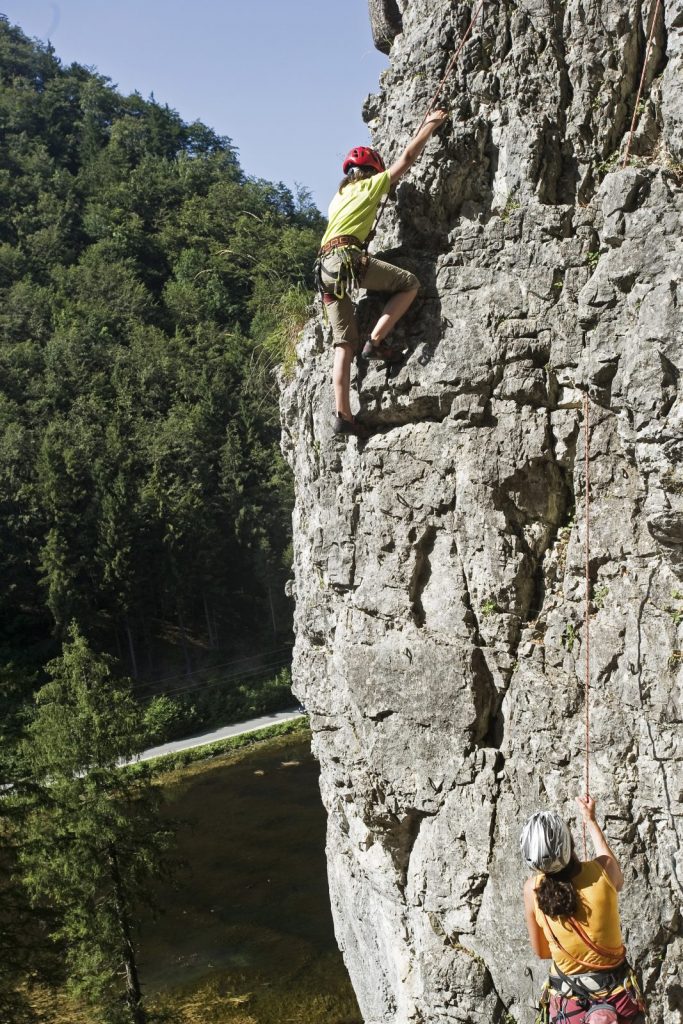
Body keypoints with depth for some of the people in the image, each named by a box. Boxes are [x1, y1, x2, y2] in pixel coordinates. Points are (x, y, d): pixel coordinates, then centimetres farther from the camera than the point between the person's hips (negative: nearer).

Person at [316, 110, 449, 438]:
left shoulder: (338, 197, 32)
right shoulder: (370, 186, 13)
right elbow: (407, 158, 17)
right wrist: (430, 125, 27)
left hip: (326, 269, 7)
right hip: (348, 257, -7)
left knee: (344, 344, 3)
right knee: (409, 284, 1)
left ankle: (343, 415, -6)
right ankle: (376, 341, -8)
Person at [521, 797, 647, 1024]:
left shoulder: (532, 890, -15)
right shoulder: (602, 870, -17)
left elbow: (541, 951, 1)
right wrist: (591, 821, 19)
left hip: (569, 1003, 0)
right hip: (618, 993, 0)